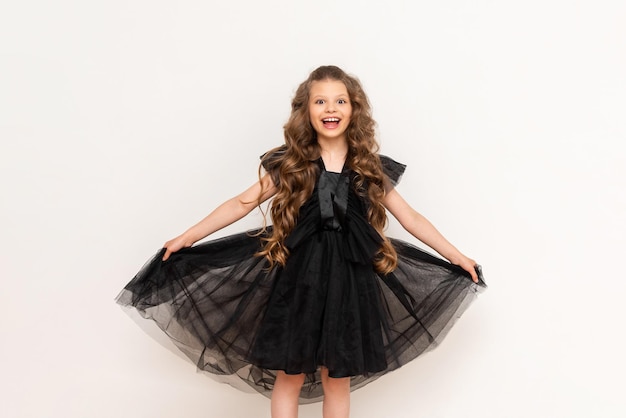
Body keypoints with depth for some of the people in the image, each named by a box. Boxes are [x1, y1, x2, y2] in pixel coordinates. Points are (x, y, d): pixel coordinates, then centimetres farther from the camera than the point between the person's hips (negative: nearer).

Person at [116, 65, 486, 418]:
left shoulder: (371, 170, 4)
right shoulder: (289, 165, 1)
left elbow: (411, 218, 10)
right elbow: (242, 204, 1)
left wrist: (457, 256, 9)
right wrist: (188, 238, -3)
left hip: (350, 279, 1)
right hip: (298, 276, -1)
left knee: (338, 378, 10)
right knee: (289, 374, 6)